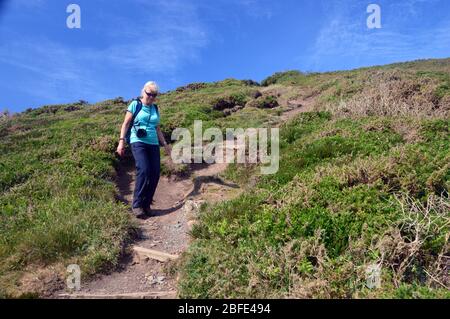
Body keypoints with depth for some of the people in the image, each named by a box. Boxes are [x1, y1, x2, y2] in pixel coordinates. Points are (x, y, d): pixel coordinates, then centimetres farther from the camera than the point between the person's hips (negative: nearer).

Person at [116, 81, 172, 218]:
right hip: (138, 142, -5)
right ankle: (137, 205, -11)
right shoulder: (135, 104, 5)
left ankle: (146, 204, 4)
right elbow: (126, 124, 4)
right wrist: (121, 141, -6)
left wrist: (165, 144, 20)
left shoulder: (155, 109, 18)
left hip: (153, 144, 5)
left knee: (155, 173, -7)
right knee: (144, 171, -21)